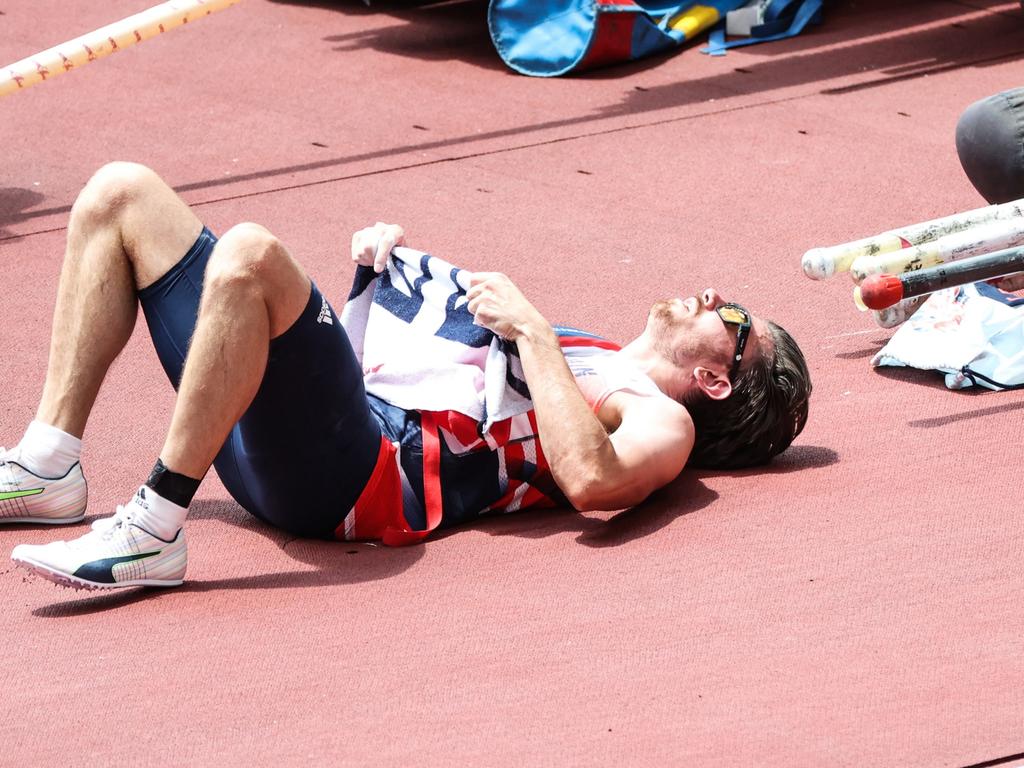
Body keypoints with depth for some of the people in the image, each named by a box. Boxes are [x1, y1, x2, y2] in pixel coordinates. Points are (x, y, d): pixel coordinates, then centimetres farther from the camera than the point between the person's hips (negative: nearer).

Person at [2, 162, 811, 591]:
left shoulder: (662, 422, 5)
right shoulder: (588, 360, 32)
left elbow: (589, 479, -20)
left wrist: (533, 328, -13)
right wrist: (389, 269, 19)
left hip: (359, 477, -9)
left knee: (249, 254, -35)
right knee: (123, 193, 6)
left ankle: (153, 531, -29)